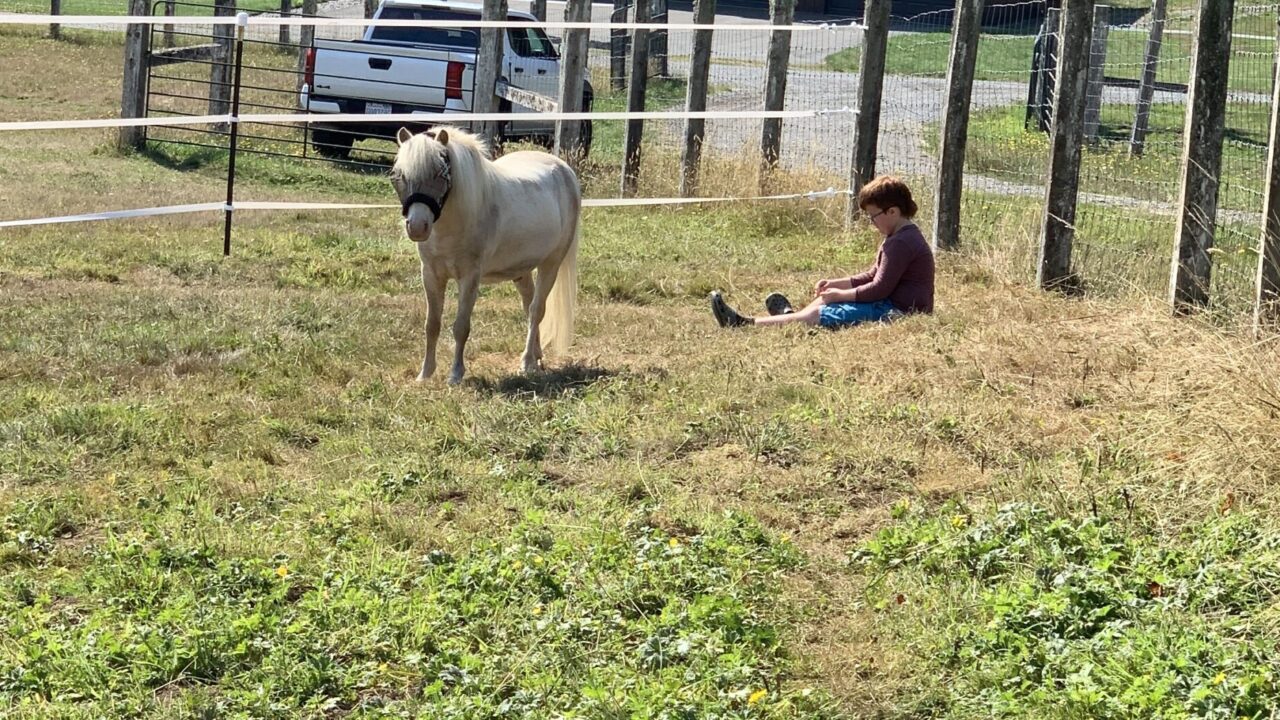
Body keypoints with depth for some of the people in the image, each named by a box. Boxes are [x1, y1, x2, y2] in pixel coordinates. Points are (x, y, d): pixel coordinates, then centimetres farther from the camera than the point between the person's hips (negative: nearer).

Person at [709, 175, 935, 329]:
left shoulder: (901, 243, -17)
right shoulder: (903, 237, 19)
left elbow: (880, 288, -21)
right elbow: (871, 276, 22)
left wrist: (840, 295, -12)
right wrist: (836, 283, 10)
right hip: (893, 306, 11)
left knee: (819, 315, -13)